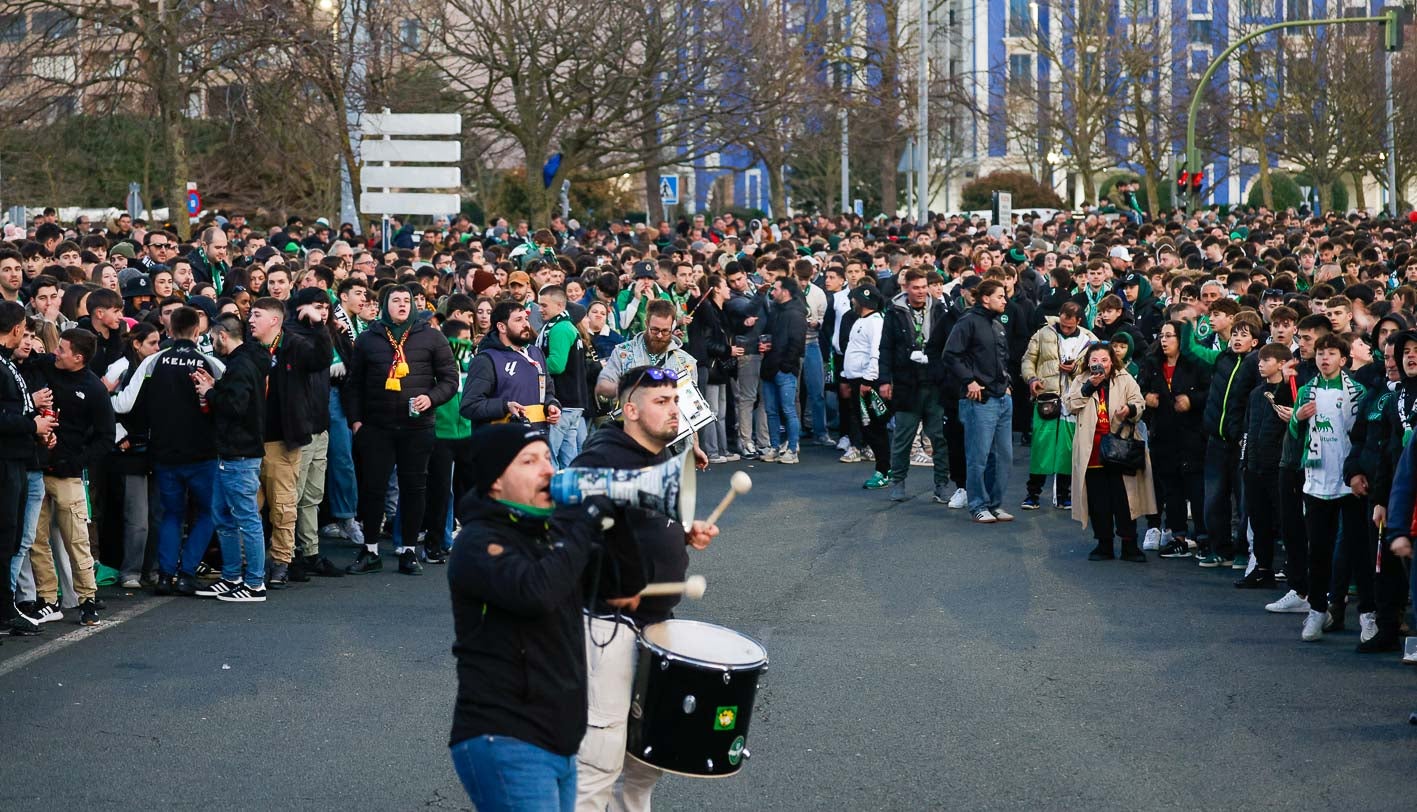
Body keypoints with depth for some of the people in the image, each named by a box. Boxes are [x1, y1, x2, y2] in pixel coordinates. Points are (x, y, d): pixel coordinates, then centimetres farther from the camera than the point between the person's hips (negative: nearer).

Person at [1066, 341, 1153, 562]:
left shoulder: (1125, 380, 7)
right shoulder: (1081, 382, 11)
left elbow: (1139, 402, -1)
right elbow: (1071, 405, -2)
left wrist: (1130, 409, -23)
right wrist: (1089, 386, -12)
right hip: (1092, 450, 2)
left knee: (1123, 497, -3)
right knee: (1098, 500, 5)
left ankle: (1129, 545, 3)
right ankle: (1104, 544, 14)